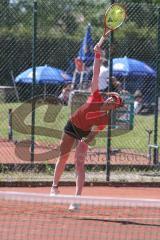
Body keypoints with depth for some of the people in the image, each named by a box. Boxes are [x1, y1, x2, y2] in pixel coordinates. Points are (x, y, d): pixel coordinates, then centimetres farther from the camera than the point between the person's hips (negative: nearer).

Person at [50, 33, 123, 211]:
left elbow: (94, 133, -11)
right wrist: (97, 56, -27)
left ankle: (77, 198, -15)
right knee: (63, 157, 9)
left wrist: (86, 142, -29)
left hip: (84, 134, -1)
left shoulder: (104, 119, -16)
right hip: (72, 127, 2)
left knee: (79, 164, -13)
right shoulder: (96, 97, -17)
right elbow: (96, 74, -20)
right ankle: (54, 187, 29)